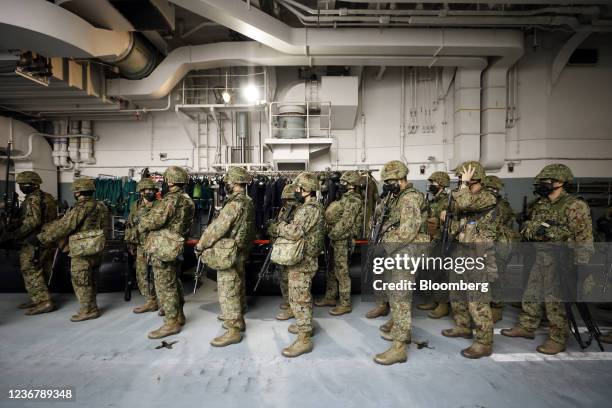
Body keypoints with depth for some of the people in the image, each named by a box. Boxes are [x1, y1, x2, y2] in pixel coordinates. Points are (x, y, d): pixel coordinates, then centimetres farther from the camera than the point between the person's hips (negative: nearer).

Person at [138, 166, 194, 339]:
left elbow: (154, 219, -22)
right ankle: (179, 315, 31)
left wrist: (141, 226, -3)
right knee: (174, 282, 20)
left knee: (164, 286, -1)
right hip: (174, 247, 9)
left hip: (162, 248, -9)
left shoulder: (170, 199, -18)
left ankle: (172, 323, 7)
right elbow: (188, 225, 14)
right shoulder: (188, 202, 10)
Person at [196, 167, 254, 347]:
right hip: (240, 253, 10)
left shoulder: (234, 204, -22)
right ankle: (238, 321, 35)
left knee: (227, 293, -1)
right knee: (236, 289, 20)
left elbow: (217, 228, -19)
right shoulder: (248, 203, 7)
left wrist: (200, 245, -7)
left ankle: (233, 331, 8)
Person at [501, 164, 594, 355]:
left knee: (556, 301, 1)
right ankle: (526, 327, 30)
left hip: (560, 260, -7)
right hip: (540, 257, 8)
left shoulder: (574, 206, -14)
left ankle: (558, 339, 16)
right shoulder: (539, 205, 8)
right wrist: (533, 229, -3)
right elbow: (527, 228, 19)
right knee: (532, 294, 15)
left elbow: (584, 241, -16)